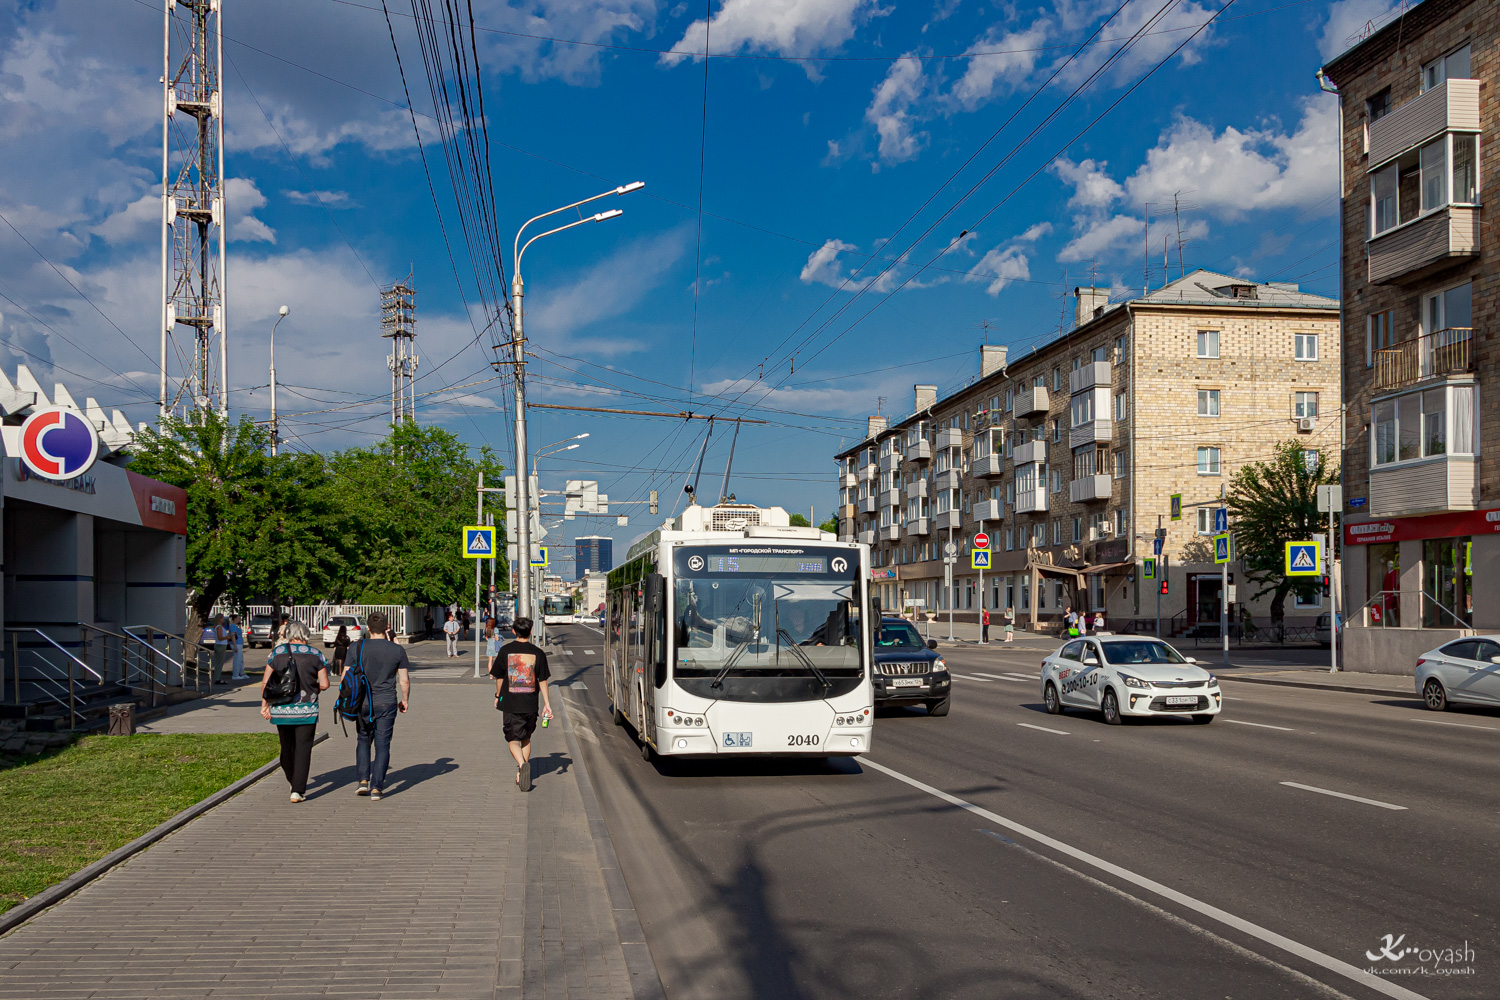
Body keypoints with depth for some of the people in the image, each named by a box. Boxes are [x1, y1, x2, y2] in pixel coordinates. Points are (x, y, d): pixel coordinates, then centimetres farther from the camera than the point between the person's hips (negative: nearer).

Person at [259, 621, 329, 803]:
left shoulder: (277, 652, 2)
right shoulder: (315, 655, -1)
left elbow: (265, 682, 0)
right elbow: (324, 684, -2)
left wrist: (265, 704, 6)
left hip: (281, 709, 2)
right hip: (306, 710, -2)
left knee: (287, 747, 17)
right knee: (303, 749, 1)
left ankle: (295, 783, 34)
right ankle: (298, 790, -6)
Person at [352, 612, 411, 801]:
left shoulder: (358, 647, -4)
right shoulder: (397, 650, -3)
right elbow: (404, 680, 3)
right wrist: (405, 700, 14)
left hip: (363, 703, 1)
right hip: (387, 703, -1)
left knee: (363, 741, 19)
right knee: (382, 745, 5)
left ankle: (363, 780, 10)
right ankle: (376, 788, 2)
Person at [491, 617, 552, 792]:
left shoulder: (505, 651, -4)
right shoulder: (538, 653, -2)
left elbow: (499, 677, 3)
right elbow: (543, 681, -1)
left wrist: (497, 696, 19)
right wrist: (547, 704, 3)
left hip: (510, 704, -2)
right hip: (530, 704, 2)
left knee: (513, 740, 3)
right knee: (526, 738, 18)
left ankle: (522, 765, -24)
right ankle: (521, 775, 20)